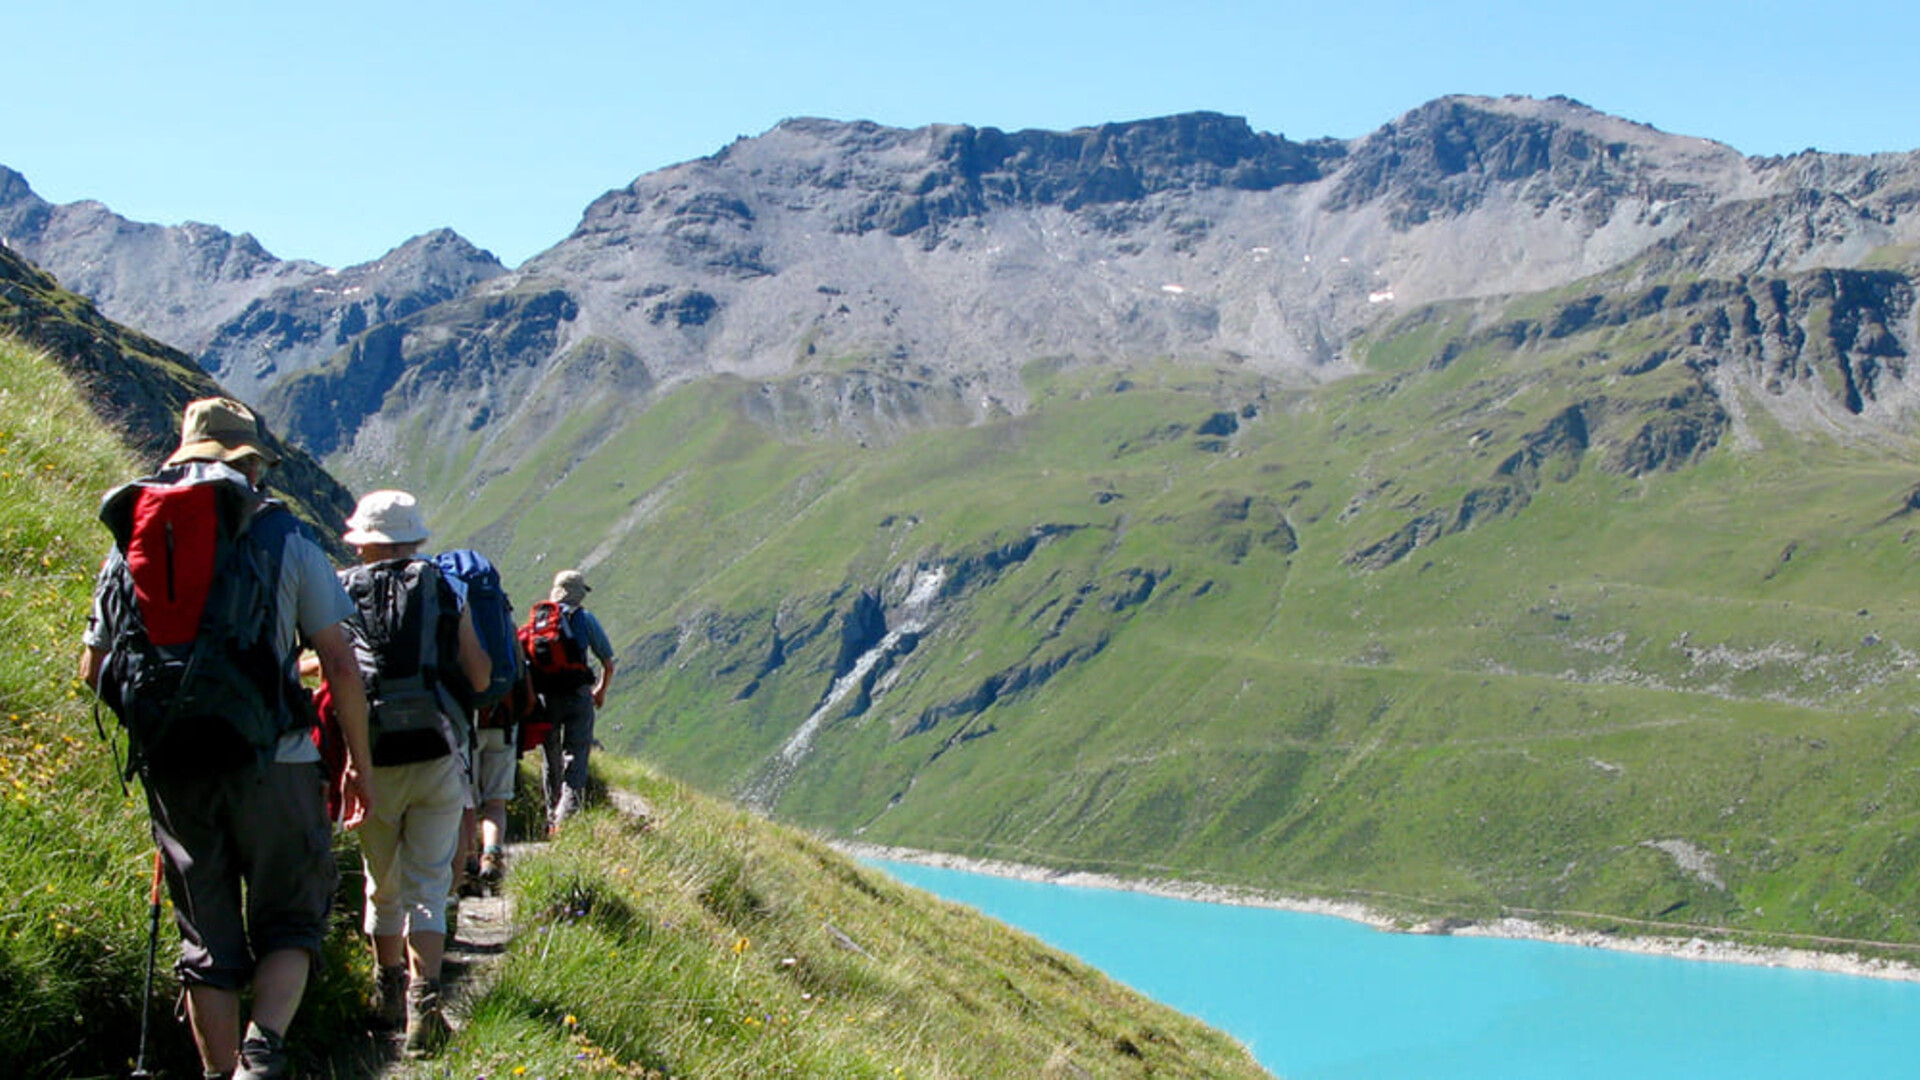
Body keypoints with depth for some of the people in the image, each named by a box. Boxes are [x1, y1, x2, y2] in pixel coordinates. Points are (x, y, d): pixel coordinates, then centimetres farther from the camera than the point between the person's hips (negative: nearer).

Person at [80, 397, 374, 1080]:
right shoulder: (286, 538, -2)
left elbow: (93, 669, 9)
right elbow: (339, 664, -3)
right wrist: (359, 760, 7)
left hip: (172, 767, 3)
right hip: (271, 765, -3)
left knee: (207, 939, 13)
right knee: (289, 920, 8)